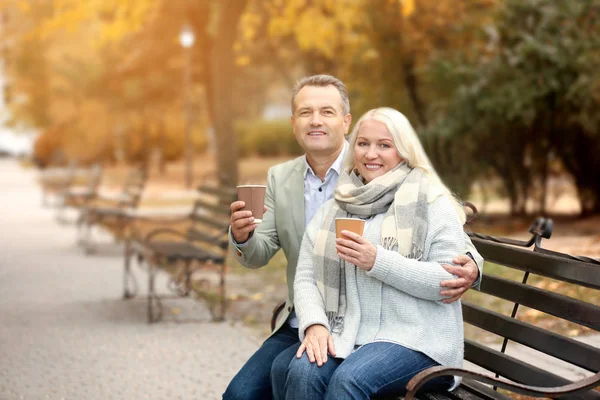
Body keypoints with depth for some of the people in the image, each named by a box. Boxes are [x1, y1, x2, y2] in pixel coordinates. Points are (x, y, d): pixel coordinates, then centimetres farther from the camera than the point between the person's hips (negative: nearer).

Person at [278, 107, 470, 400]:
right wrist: (315, 323, -13)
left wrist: (378, 261, -17)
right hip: (347, 336, 4)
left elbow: (450, 280, -9)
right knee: (301, 373, -27)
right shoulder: (332, 210, 15)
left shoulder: (431, 203, 2)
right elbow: (305, 278, 8)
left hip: (415, 339, -4)